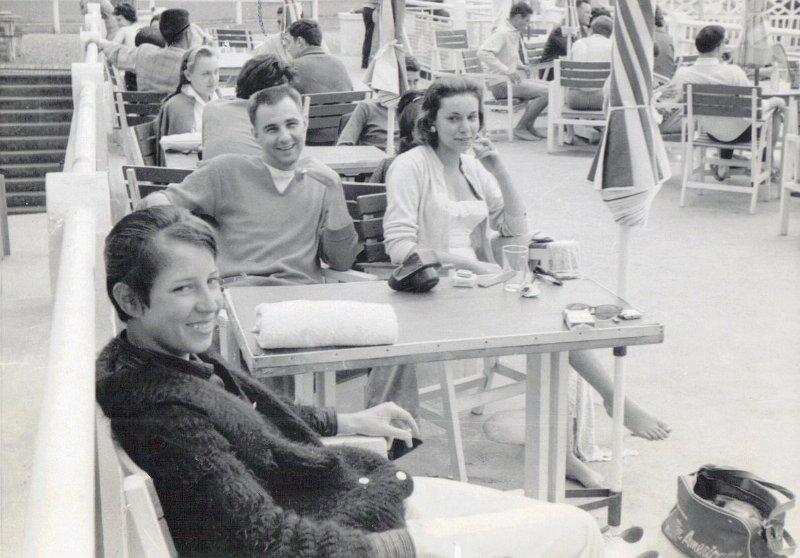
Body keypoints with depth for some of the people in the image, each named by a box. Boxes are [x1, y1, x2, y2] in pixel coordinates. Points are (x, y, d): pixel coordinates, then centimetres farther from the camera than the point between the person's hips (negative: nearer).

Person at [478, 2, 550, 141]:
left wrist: (520, 66, 5)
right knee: (545, 92, -19)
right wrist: (507, 71, -31)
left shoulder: (516, 33, 11)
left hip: (513, 79, 9)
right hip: (502, 84, -9)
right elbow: (483, 52, -30)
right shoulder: (503, 33, -16)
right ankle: (520, 128, -9)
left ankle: (529, 126, 12)